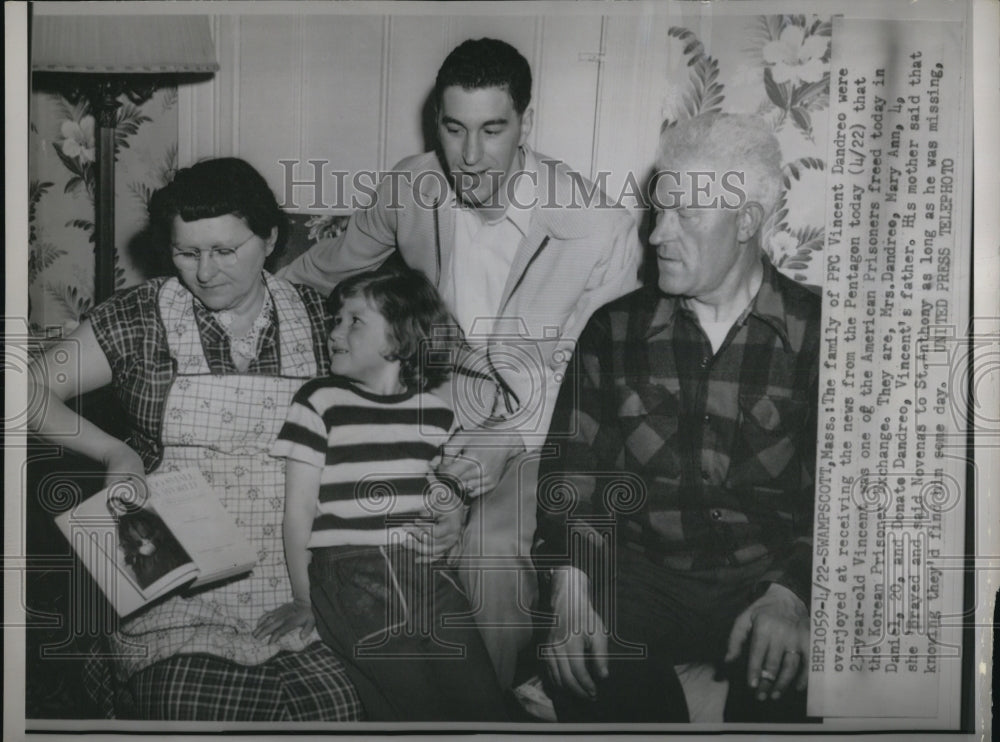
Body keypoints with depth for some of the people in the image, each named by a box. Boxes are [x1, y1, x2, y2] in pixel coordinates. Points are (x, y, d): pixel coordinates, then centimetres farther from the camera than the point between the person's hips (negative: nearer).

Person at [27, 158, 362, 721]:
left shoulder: (316, 317, 6)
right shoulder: (138, 319, 3)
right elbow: (33, 389, 8)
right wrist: (114, 452, -5)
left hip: (298, 581, 1)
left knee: (344, 708, -18)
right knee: (191, 707, -20)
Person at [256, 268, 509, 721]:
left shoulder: (437, 411, 13)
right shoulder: (321, 401, 4)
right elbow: (300, 506, 1)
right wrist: (302, 598, -2)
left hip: (428, 569, 3)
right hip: (350, 574, -3)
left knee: (484, 707, -9)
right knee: (419, 710, -16)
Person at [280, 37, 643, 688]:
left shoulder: (601, 231, -18)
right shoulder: (412, 186, -5)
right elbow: (328, 267, 16)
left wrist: (512, 442, -25)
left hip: (538, 430, -4)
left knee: (490, 546, -27)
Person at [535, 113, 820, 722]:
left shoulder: (817, 335, 2)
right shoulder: (616, 329, 8)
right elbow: (574, 468, 6)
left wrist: (791, 594, -17)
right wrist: (572, 586, -9)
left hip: (768, 580, -1)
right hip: (641, 574, 1)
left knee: (780, 671, -30)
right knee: (583, 663, -27)